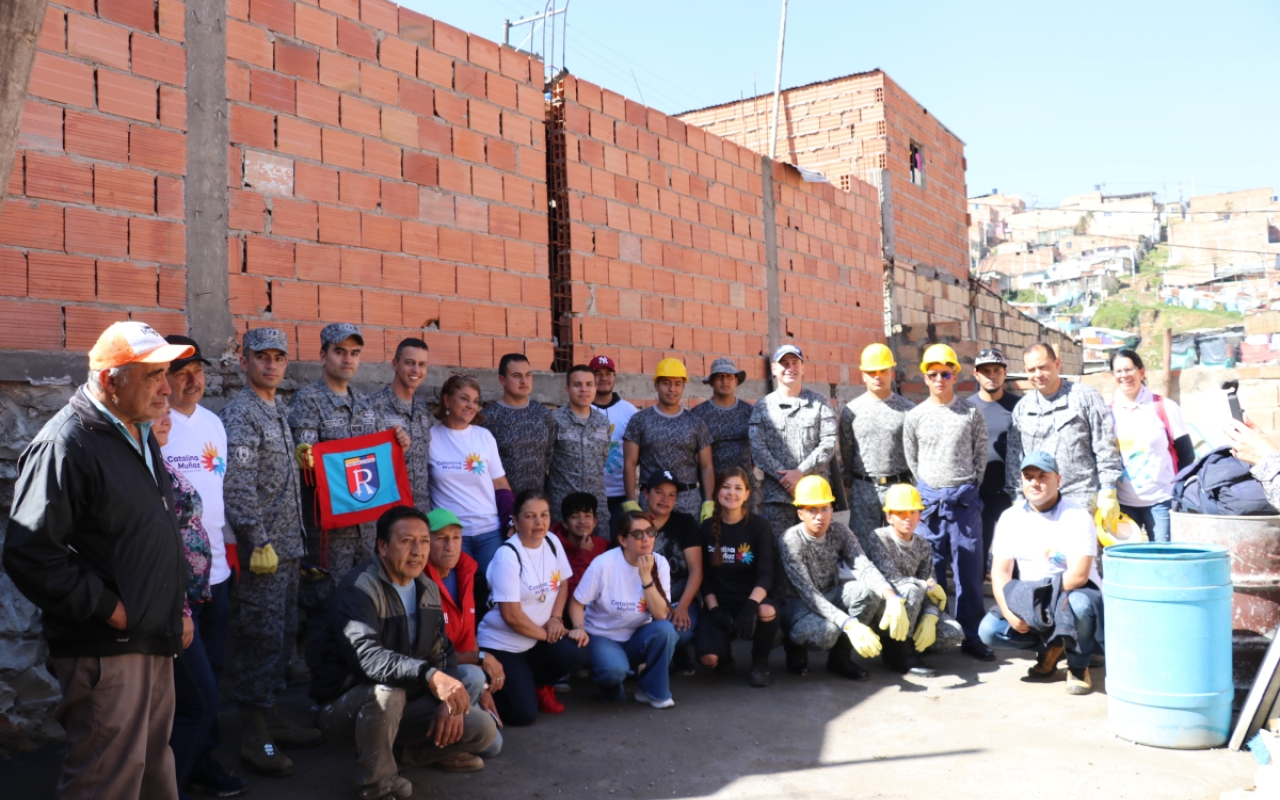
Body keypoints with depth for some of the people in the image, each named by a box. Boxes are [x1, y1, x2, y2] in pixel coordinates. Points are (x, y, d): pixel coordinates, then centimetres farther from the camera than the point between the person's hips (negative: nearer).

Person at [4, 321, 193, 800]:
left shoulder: (141, 436, 13)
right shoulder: (65, 445, -17)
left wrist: (178, 607, 15)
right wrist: (109, 609, -19)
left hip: (155, 643, 9)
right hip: (105, 649, -9)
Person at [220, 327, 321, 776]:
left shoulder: (279, 410, 14)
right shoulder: (240, 414, -13)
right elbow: (237, 487, -21)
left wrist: (294, 542, 17)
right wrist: (259, 544, -21)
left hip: (287, 546, 9)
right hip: (263, 549, -9)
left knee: (283, 636, 15)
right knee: (261, 638, -2)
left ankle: (271, 718, 28)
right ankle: (255, 739, 8)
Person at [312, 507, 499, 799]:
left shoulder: (428, 588, 2)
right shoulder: (359, 588, -23)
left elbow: (442, 652, 5)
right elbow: (365, 654, -39)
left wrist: (450, 702, -14)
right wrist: (430, 675, -51)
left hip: (405, 705, 6)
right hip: (346, 706, -6)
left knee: (483, 729, -9)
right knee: (386, 689, -39)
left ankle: (407, 752, 16)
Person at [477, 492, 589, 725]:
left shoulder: (552, 542, 0)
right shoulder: (507, 555, -20)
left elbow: (562, 585, 12)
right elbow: (511, 616, -19)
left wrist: (555, 618, -6)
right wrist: (546, 635, -10)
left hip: (538, 641, 6)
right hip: (502, 644, -5)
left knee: (576, 654, -24)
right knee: (523, 714, -16)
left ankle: (540, 684, 9)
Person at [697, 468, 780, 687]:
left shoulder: (759, 525, -4)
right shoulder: (708, 528, 2)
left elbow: (766, 574, -12)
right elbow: (705, 576, 4)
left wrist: (751, 604, -30)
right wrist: (714, 609, -11)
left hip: (752, 600, -1)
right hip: (721, 605, 1)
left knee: (767, 612, -38)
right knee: (709, 658, -27)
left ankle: (760, 661, -4)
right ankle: (725, 655, 15)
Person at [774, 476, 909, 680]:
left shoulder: (839, 532, -8)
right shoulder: (790, 541, -24)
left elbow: (865, 567, -24)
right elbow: (809, 594, -31)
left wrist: (892, 597, -43)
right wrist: (849, 624, -43)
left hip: (830, 596, 6)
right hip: (797, 603, -5)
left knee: (870, 591, -24)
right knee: (826, 631, -38)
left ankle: (840, 656, -6)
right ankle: (795, 645, -1)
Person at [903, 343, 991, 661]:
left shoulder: (972, 414, 1)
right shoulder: (915, 416, 3)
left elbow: (981, 454, 6)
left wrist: (968, 488, 5)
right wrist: (928, 490, 9)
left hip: (964, 499, -1)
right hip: (928, 499, 1)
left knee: (969, 569, 2)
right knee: (929, 570, 5)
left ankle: (970, 635, 11)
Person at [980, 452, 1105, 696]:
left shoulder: (1077, 516, -13)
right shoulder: (1011, 517, -1)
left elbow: (1078, 576, -21)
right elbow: (1000, 571, -4)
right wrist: (1008, 611, -20)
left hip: (1074, 591, -4)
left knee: (1078, 605, -39)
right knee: (990, 630, -18)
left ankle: (1078, 666, -7)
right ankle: (1049, 648, 10)